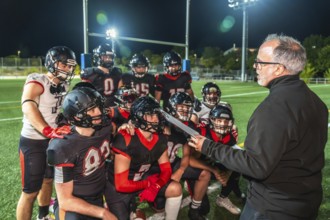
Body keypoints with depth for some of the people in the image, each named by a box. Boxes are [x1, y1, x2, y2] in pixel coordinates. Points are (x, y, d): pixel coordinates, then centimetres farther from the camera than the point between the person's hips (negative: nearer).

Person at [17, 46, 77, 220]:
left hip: (54, 140, 8)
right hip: (33, 142, -7)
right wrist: (48, 131, -50)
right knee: (30, 191, 1)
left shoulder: (64, 84, 3)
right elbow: (28, 107, -37)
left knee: (48, 180, 23)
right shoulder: (37, 81, -19)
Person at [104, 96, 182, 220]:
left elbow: (166, 169, -4)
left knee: (175, 189, -14)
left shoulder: (160, 139, -8)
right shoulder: (126, 140, -29)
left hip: (141, 180, 5)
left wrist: (154, 187, -24)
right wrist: (149, 183, -17)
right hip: (118, 189, -4)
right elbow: (122, 184, -30)